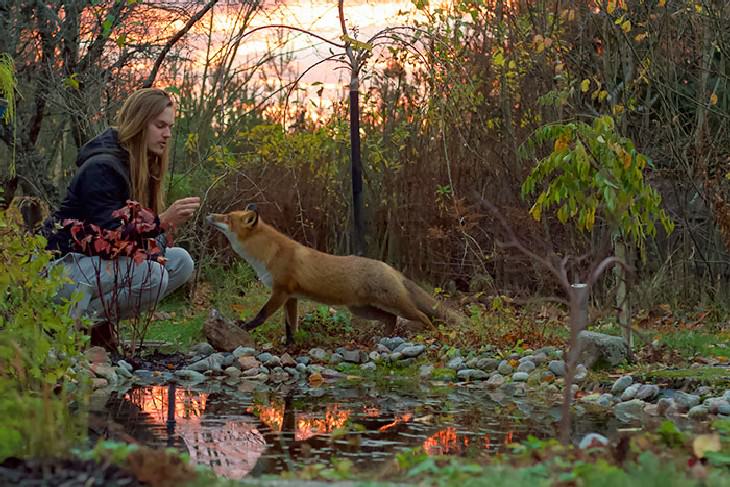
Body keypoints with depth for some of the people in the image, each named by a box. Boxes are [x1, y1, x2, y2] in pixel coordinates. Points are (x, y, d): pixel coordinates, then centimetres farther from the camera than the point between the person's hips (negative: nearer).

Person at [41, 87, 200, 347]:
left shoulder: (145, 167, 9)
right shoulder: (101, 168, -19)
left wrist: (156, 246, -16)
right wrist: (162, 222, -35)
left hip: (100, 261, 10)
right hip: (63, 265, -10)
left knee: (180, 262, -1)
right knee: (151, 276, -29)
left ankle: (101, 322, 2)